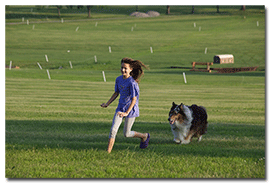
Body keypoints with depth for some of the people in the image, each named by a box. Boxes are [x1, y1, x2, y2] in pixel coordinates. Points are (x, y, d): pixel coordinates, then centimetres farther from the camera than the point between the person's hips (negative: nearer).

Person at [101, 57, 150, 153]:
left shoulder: (132, 83, -21)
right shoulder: (118, 79, 0)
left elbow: (134, 99, -21)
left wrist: (126, 112, -27)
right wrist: (107, 104, 5)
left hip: (131, 109, -6)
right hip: (120, 108, 6)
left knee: (126, 134, 7)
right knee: (113, 130, -8)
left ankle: (144, 136, 33)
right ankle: (108, 152, -7)